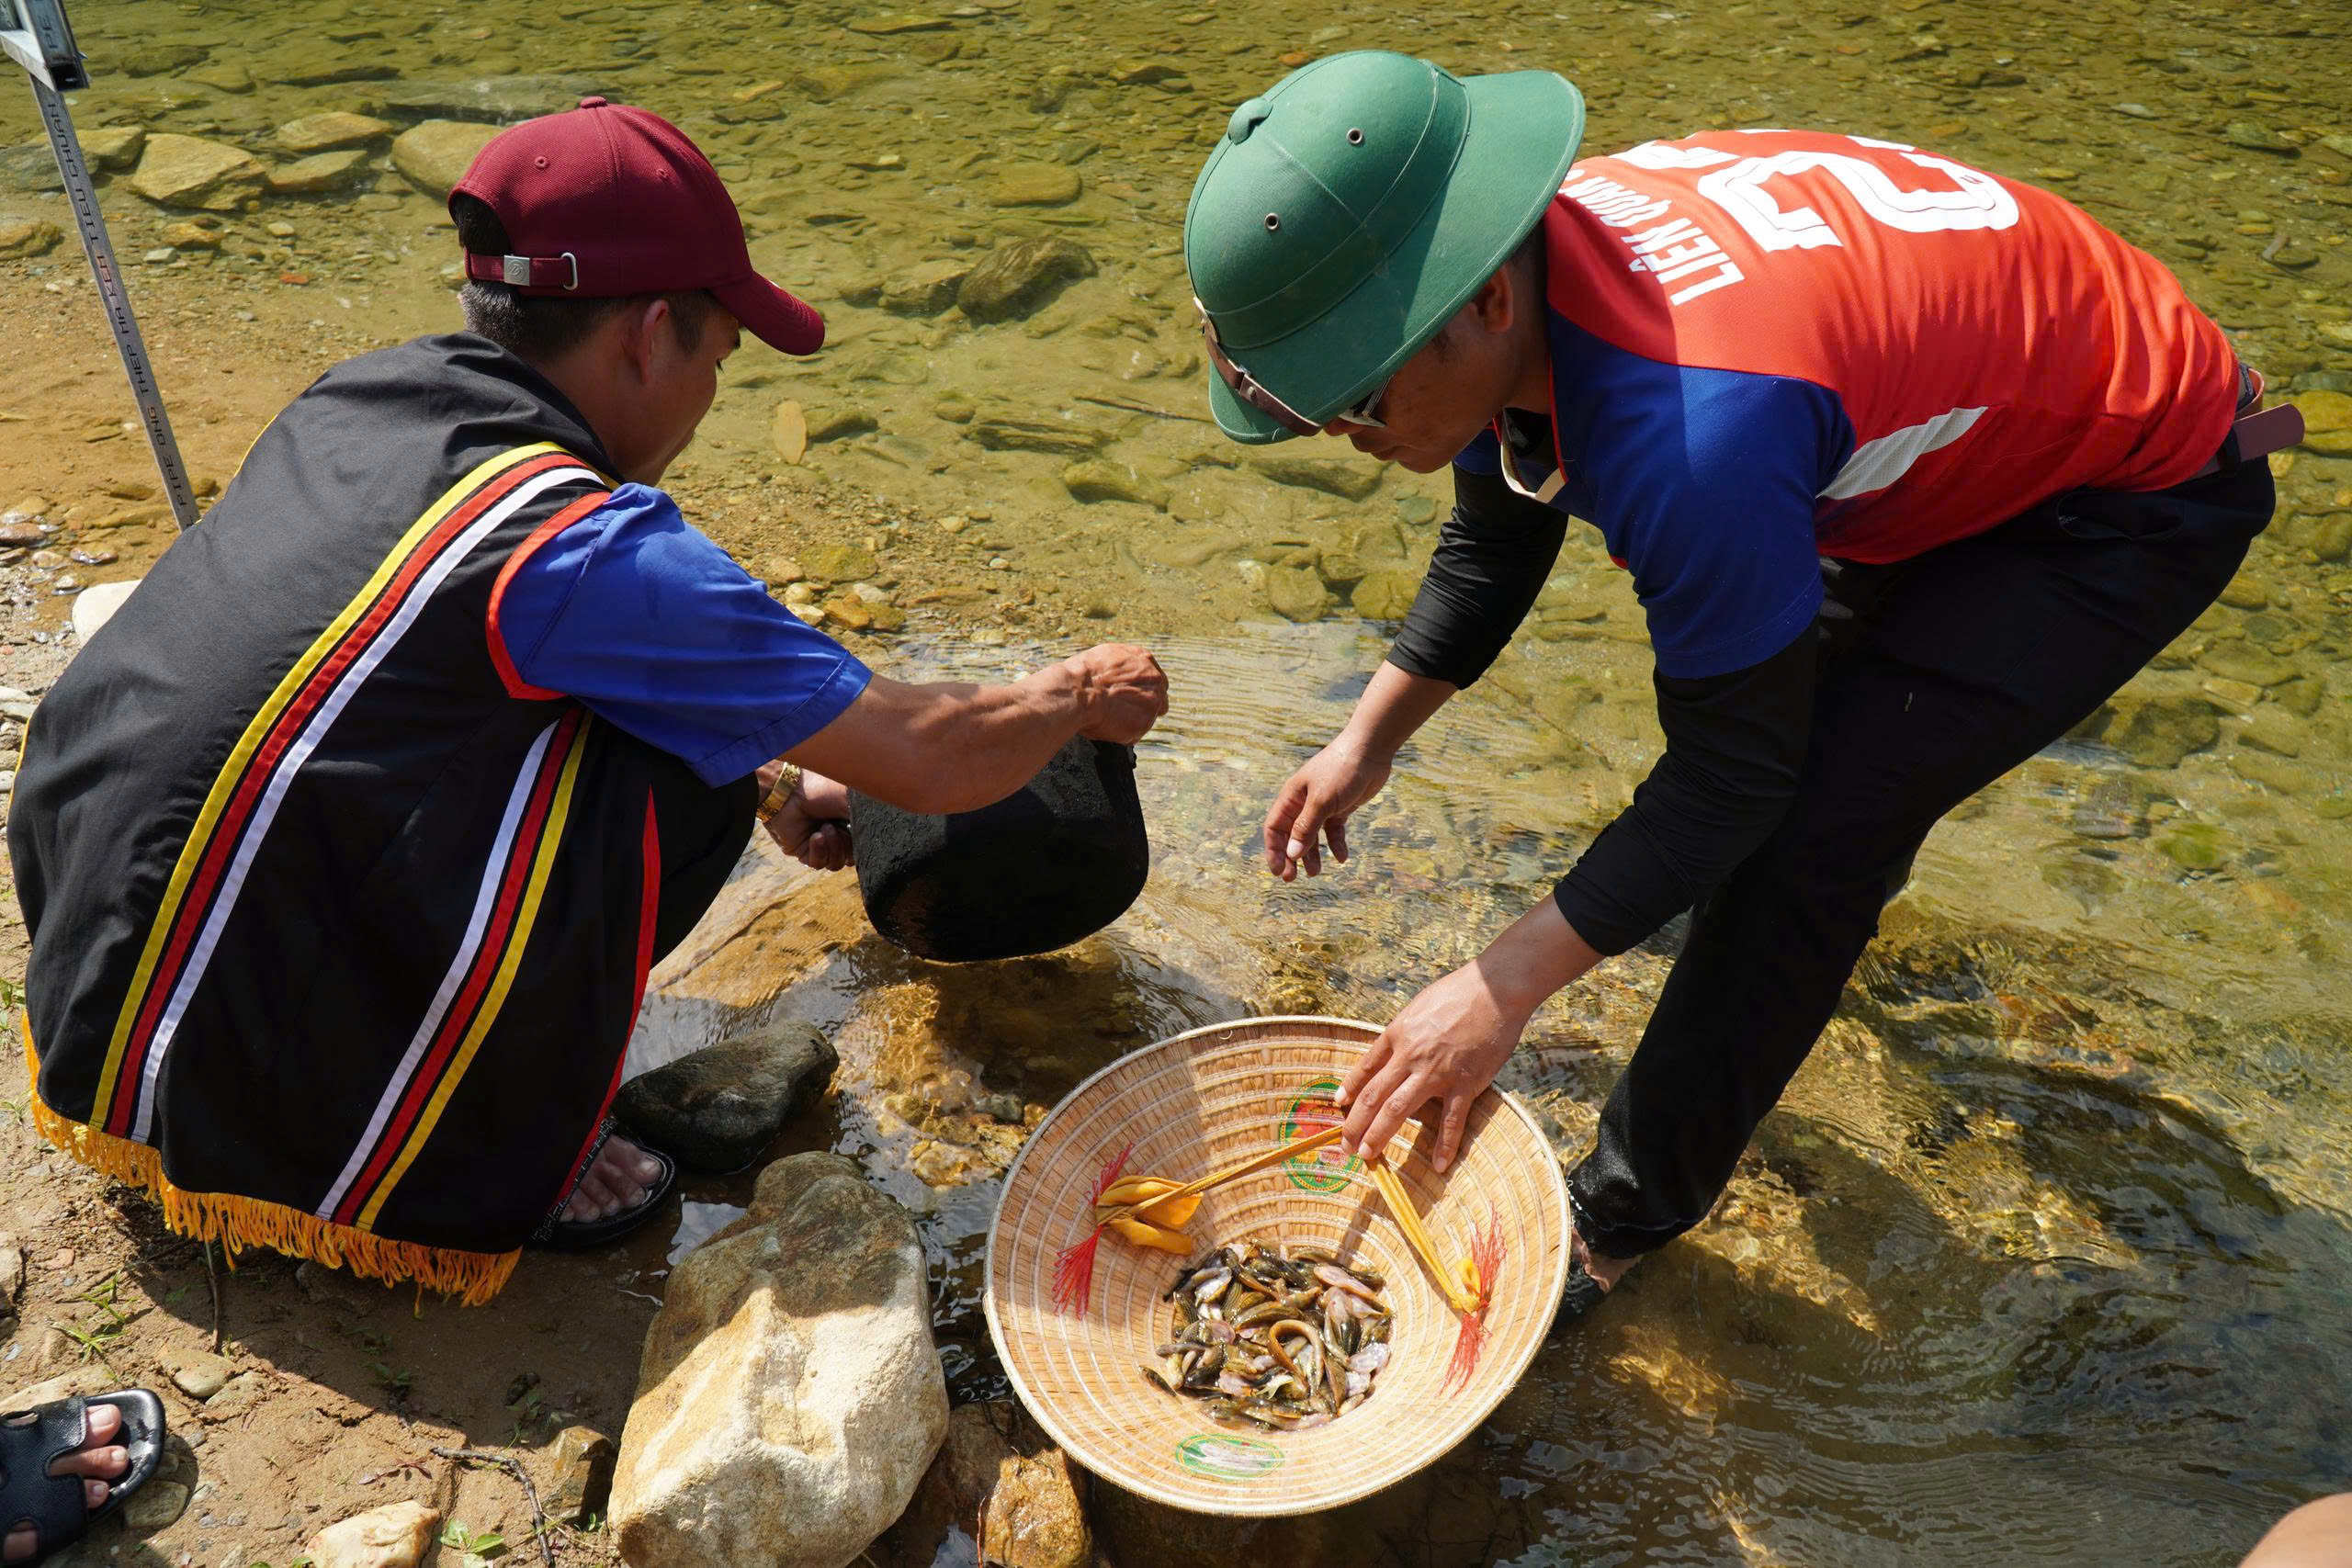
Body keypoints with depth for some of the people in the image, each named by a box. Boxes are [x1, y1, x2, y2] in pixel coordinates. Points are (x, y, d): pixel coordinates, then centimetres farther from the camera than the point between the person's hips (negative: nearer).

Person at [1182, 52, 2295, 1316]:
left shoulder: (1687, 430, -42)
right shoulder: (1510, 281, -15)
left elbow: (1741, 770, -29)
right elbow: (1491, 546, 4)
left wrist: (1501, 987, -26)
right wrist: (1366, 743, -3)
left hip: (2138, 492, -8)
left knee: (1804, 831, -18)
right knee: (1724, 668, 19)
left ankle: (1626, 1212, 2)